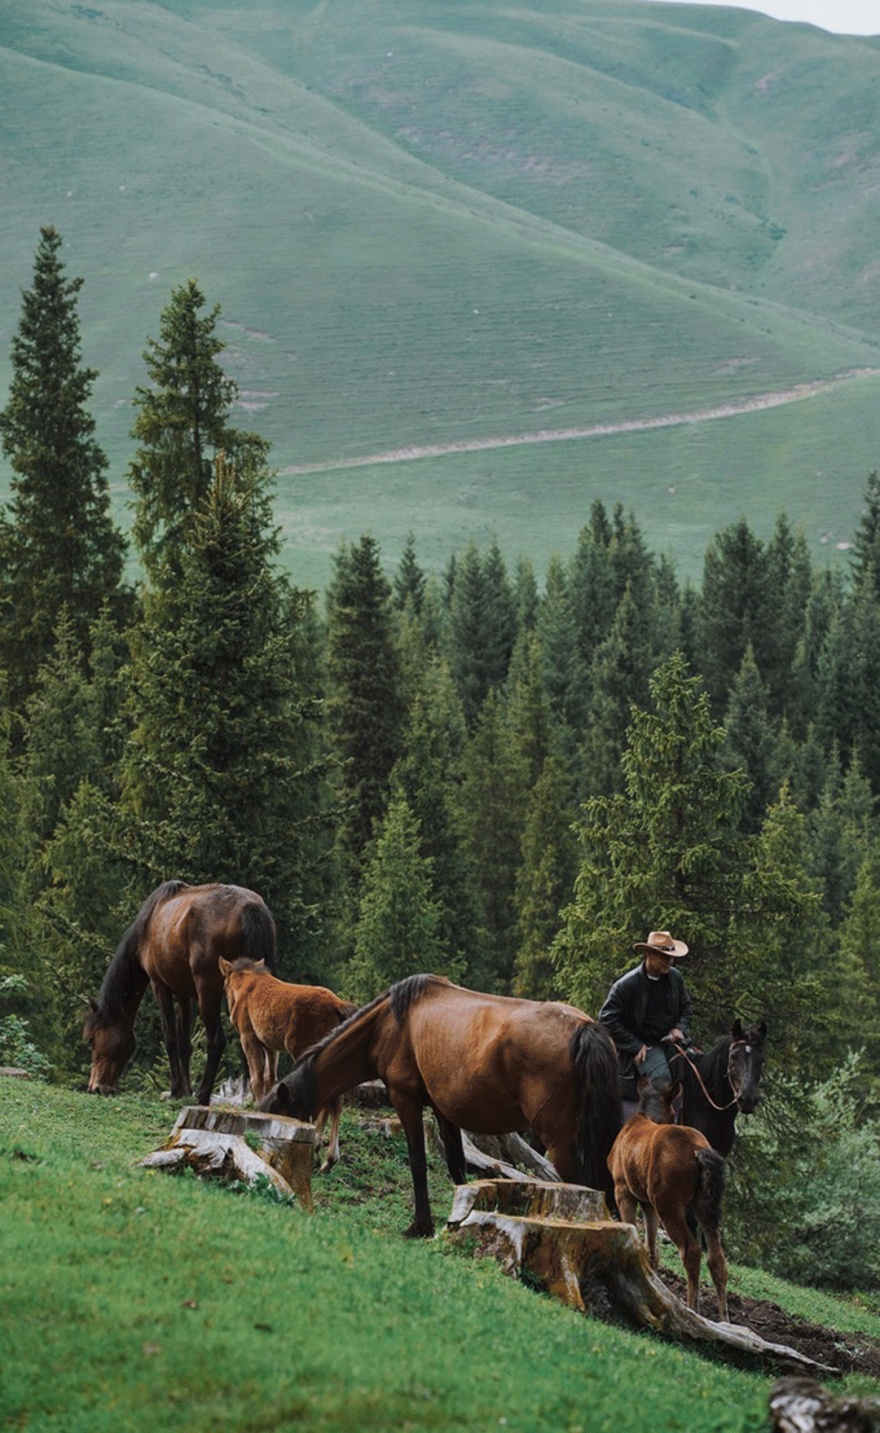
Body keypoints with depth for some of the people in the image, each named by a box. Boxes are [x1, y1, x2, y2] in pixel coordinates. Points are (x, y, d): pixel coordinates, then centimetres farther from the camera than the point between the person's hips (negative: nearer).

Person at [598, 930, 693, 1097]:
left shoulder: (676, 978, 6)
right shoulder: (626, 985, -11)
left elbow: (685, 1006, 21)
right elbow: (607, 1018, -11)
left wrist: (680, 1028, -1)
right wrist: (634, 1047, -14)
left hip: (671, 1040, 6)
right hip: (645, 1045, -6)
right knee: (662, 1078, -30)